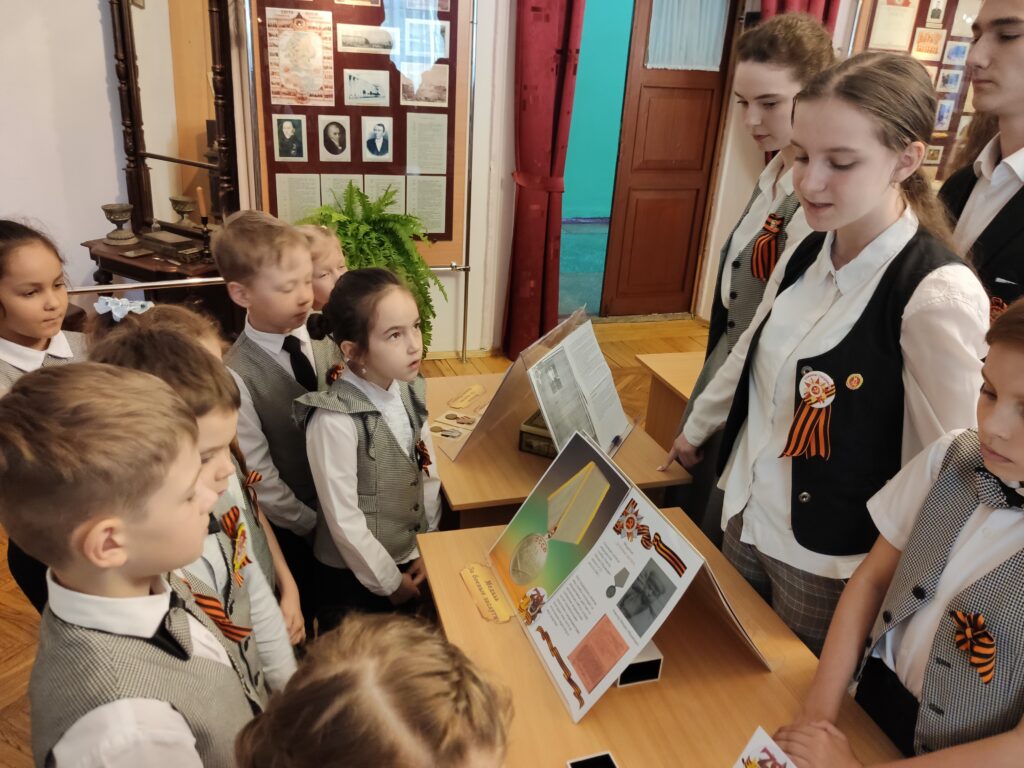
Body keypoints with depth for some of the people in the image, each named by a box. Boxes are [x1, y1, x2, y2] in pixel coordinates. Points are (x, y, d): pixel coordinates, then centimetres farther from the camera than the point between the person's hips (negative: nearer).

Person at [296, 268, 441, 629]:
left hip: (411, 561, 6)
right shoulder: (334, 419, -26)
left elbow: (429, 474, 1)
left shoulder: (411, 391, -6)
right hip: (353, 575, -5)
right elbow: (343, 519, -21)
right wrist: (389, 582, -12)